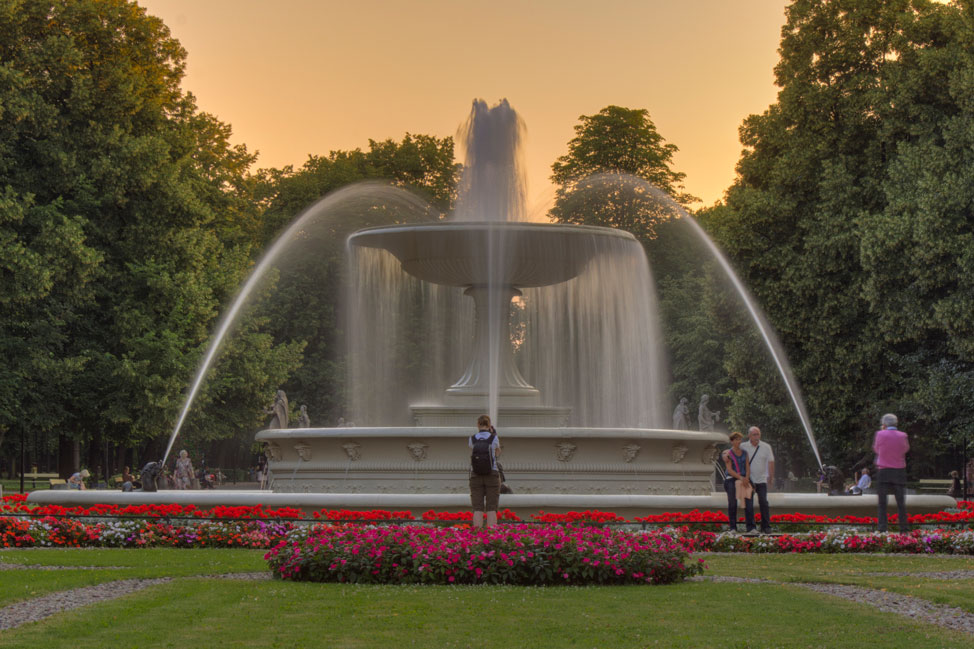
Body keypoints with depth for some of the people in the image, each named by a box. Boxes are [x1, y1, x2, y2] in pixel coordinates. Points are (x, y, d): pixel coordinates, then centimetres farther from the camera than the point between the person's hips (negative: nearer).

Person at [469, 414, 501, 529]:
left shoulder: (472, 439, 1)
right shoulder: (494, 438, -3)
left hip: (476, 476, 1)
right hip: (492, 475, -1)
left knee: (478, 509, 0)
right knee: (491, 509, -2)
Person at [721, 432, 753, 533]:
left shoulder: (744, 453, 12)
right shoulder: (728, 454, 0)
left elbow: (748, 467, 8)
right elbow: (729, 470, -7)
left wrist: (746, 478, -10)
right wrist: (741, 478, -16)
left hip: (744, 480, 3)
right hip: (731, 479, -3)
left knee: (749, 503, -8)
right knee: (732, 504, -3)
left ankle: (751, 527, -7)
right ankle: (733, 527, 3)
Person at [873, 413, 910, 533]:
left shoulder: (880, 434, -6)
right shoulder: (903, 436, -2)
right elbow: (906, 449, 11)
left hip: (883, 471, -2)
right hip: (899, 471, 2)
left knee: (882, 502, 2)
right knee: (901, 502, 8)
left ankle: (882, 528, -5)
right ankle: (904, 529, 9)